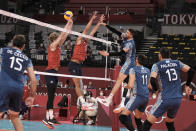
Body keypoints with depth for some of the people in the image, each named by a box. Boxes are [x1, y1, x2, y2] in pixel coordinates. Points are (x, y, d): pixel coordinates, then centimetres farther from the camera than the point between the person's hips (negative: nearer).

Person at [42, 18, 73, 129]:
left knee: (51, 96, 6)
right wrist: (68, 23, 0)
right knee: (51, 96, -15)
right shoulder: (52, 45, -6)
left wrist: (70, 24, 17)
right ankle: (50, 117, -20)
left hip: (55, 72, 9)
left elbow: (65, 35, 19)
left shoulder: (58, 46, 15)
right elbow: (63, 34, -6)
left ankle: (48, 117, 7)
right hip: (50, 72, -9)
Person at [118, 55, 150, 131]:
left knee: (123, 116, -13)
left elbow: (131, 85, -14)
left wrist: (125, 86, 7)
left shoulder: (133, 70, -6)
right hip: (146, 97, 8)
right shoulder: (147, 71, 14)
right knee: (138, 118, 20)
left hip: (138, 96, -8)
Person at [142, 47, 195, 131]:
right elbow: (191, 71, 6)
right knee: (170, 123, 25)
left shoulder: (157, 65, -1)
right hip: (178, 99, 5)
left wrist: (156, 90, 3)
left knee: (147, 124, -1)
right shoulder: (177, 63, 10)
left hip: (165, 99, -5)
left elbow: (152, 80, -15)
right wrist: (187, 85, 16)